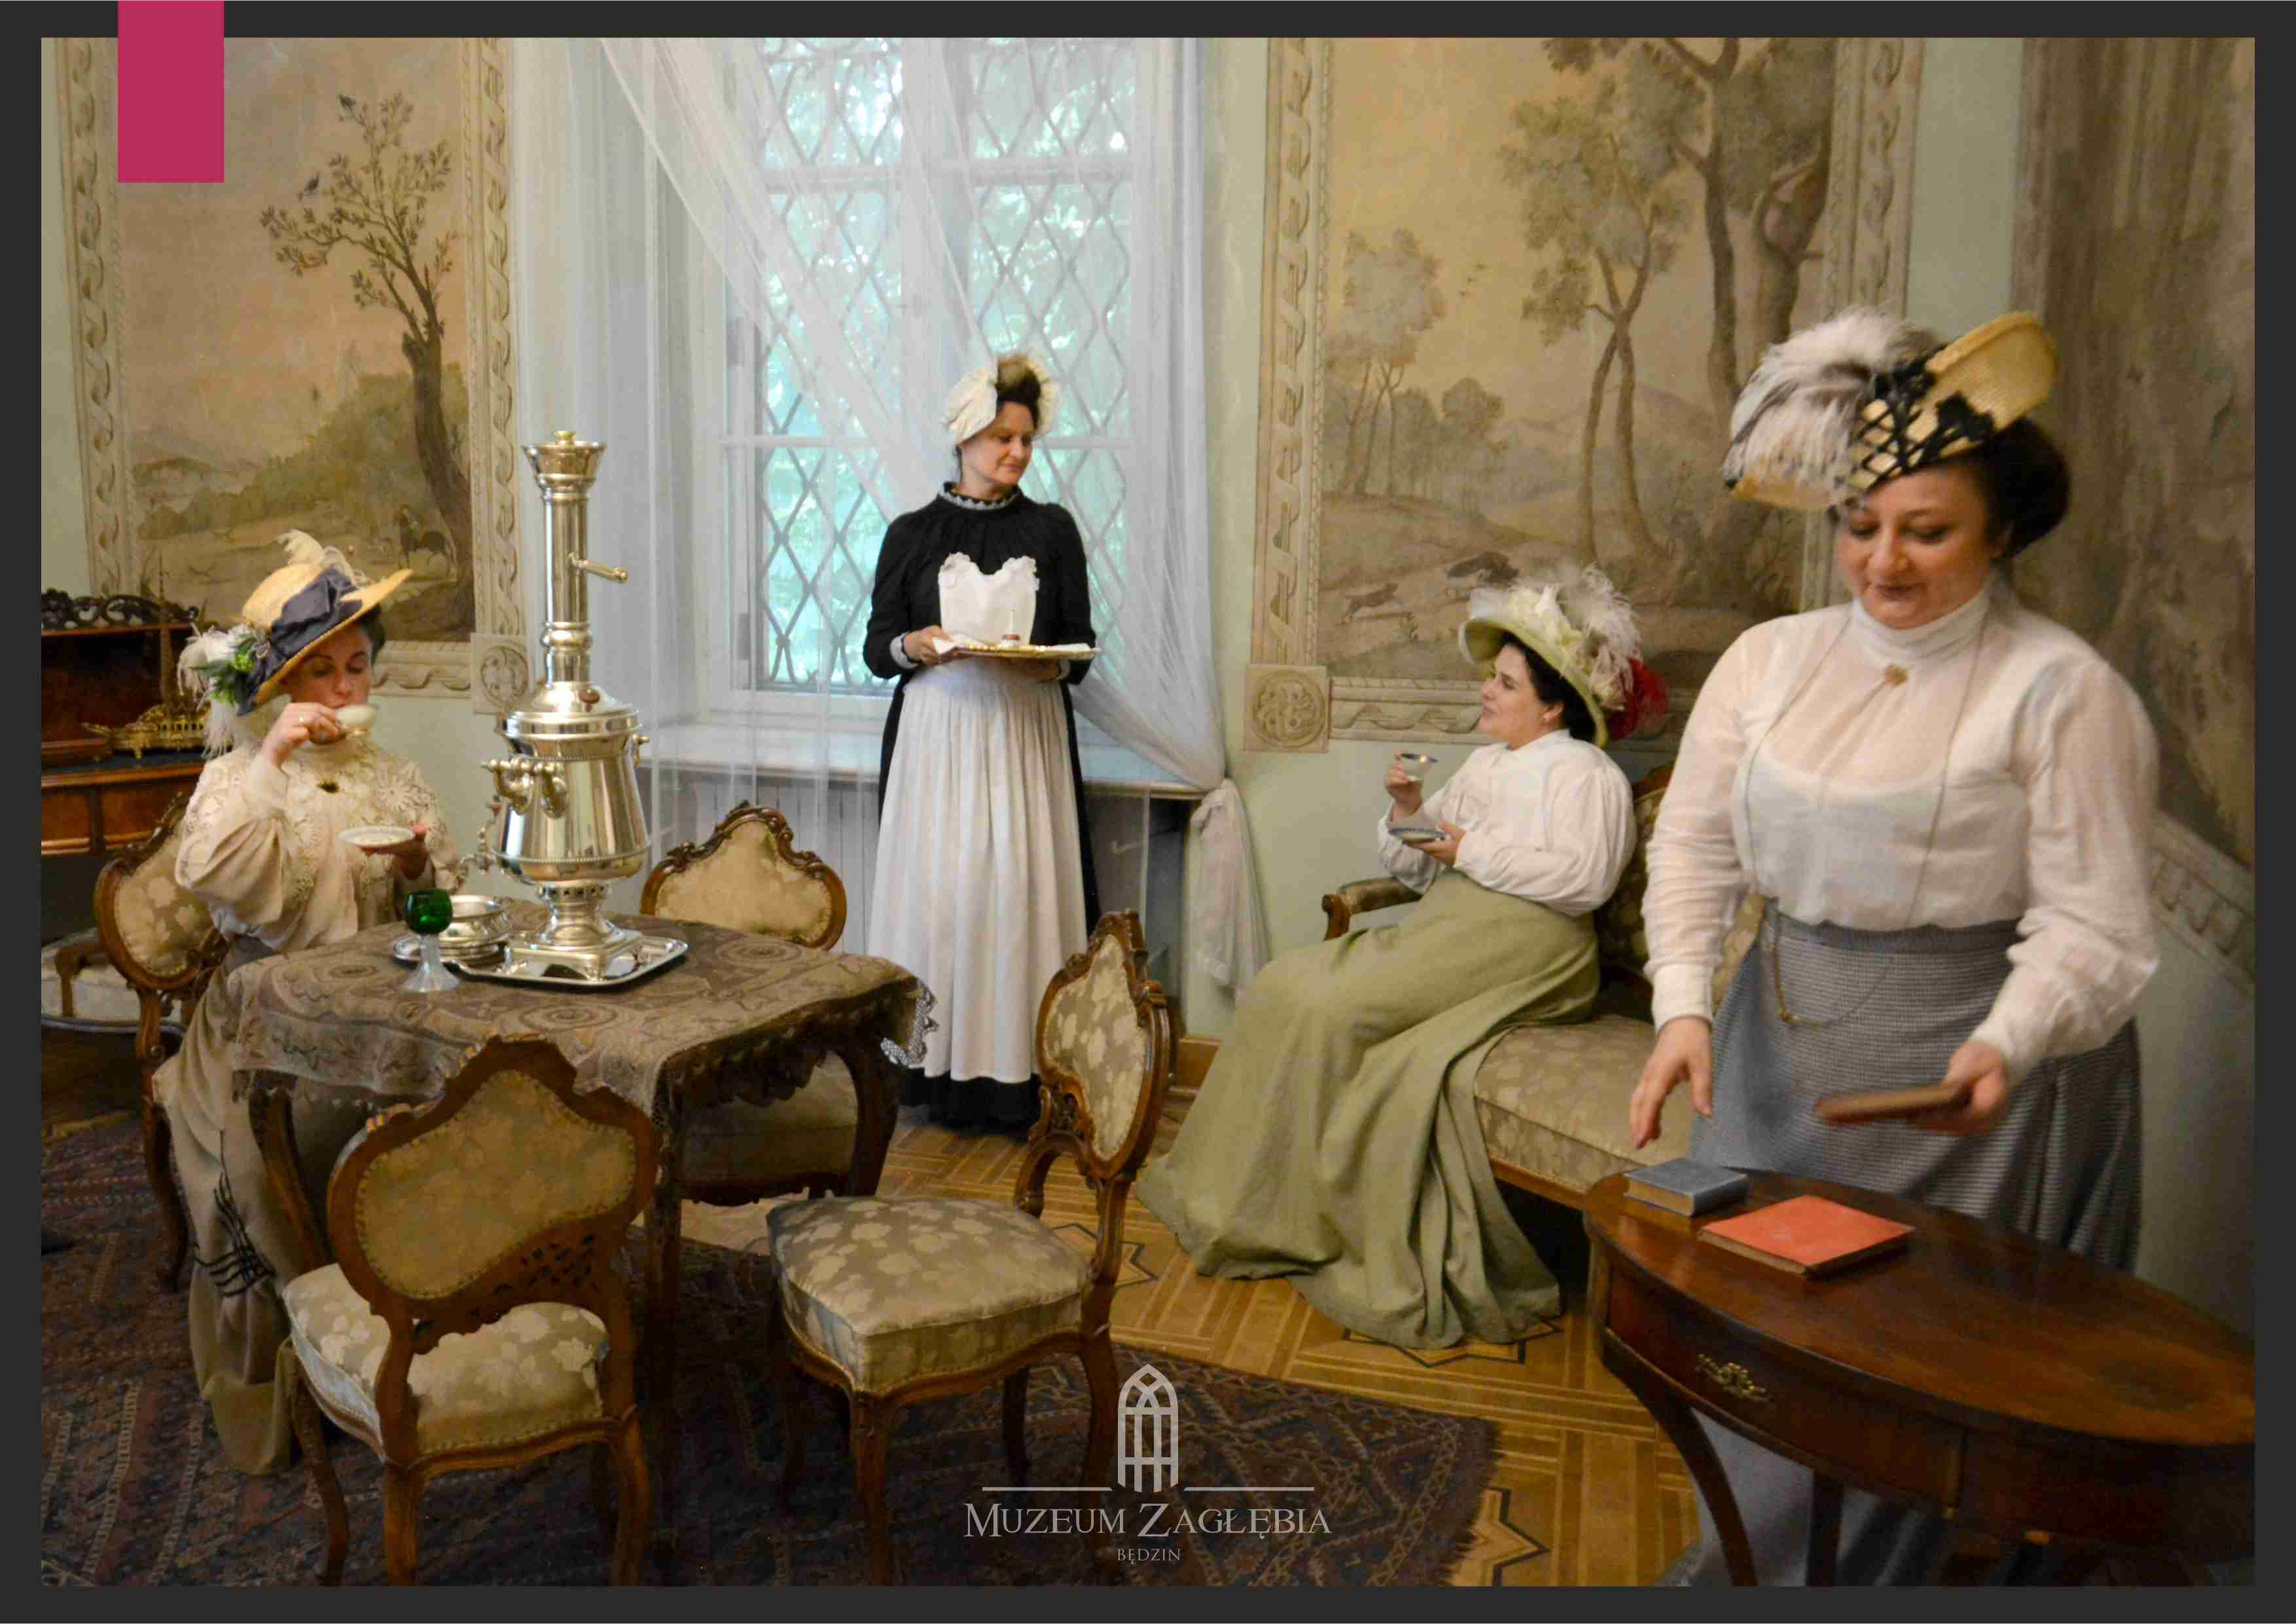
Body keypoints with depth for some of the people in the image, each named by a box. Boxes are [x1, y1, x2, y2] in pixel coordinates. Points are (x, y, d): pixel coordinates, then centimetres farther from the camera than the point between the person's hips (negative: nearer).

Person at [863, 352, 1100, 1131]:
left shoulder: (1051, 529, 9)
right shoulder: (912, 533, 8)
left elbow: (1081, 645, 9)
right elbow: (877, 648, 7)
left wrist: (1051, 663, -13)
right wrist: (915, 645, -14)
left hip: (1026, 737, 0)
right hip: (936, 737, 0)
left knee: (1020, 888, -5)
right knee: (935, 887, -4)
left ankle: (1016, 1071, 2)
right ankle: (940, 1063, 5)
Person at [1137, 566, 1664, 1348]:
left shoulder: (1586, 774, 3)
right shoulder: (1484, 765, 28)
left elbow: (1583, 879, -15)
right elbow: (1418, 871, 24)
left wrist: (1476, 852, -11)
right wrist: (1407, 815, 5)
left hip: (1519, 945, -8)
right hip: (1443, 934, 8)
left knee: (1329, 1005, -24)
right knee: (1288, 987, -12)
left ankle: (1286, 1211, -10)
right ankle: (1261, 1198, -10)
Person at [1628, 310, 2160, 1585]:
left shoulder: (2061, 690, -8)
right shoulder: (1769, 660, 4)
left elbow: (2092, 925, -11)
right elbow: (1694, 844, 3)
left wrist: (2006, 1047, -28)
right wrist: (1683, 1004, -10)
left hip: (1965, 1084, -4)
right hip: (1779, 1059, 5)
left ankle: (1855, 1575, 27)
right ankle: (1743, 1554, 39)